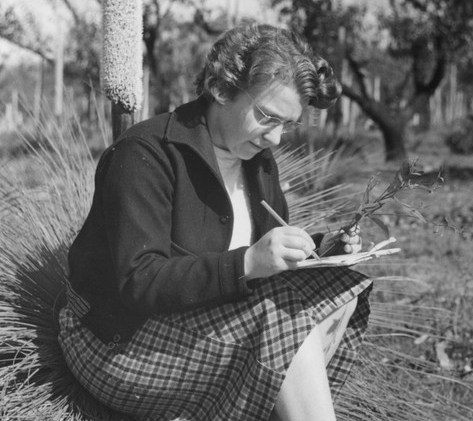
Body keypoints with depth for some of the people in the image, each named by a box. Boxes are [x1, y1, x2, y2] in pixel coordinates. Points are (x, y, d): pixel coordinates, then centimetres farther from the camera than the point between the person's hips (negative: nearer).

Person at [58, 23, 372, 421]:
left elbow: (268, 262, 14)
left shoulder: (259, 160, 7)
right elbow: (139, 283, -27)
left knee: (341, 297, -10)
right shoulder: (146, 154, -18)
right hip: (121, 340, -8)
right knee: (284, 316, -27)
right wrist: (247, 264, -38)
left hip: (208, 324, 8)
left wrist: (315, 250, -7)